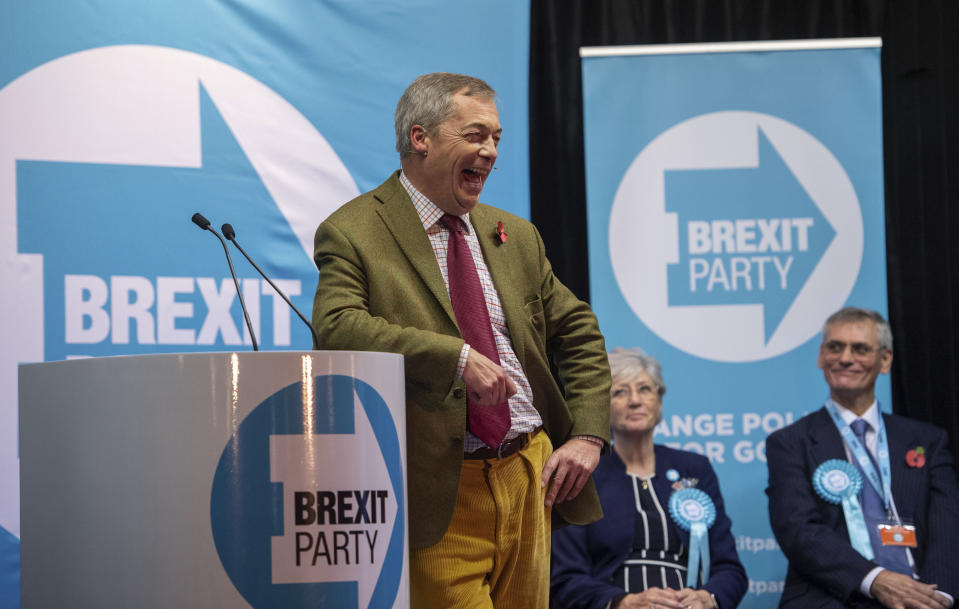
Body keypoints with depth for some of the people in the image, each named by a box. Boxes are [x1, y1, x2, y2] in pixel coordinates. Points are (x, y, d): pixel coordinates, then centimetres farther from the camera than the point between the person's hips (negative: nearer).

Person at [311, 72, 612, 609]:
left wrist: (588, 435, 3)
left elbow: (578, 333, 19)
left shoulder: (517, 236, 15)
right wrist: (456, 357, -29)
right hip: (441, 492, -6)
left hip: (531, 477, 6)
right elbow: (337, 328, -21)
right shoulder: (353, 233, -5)